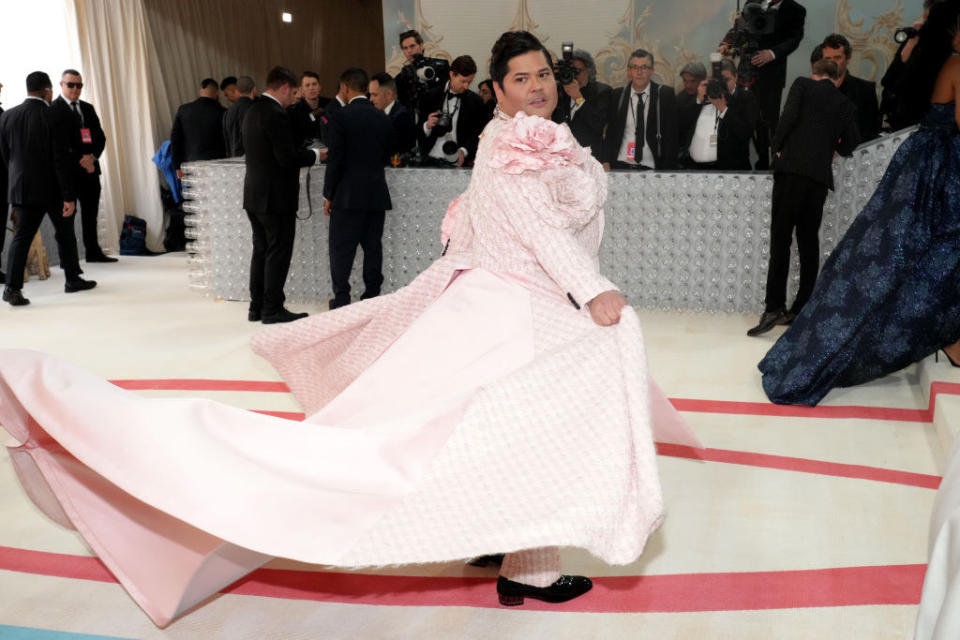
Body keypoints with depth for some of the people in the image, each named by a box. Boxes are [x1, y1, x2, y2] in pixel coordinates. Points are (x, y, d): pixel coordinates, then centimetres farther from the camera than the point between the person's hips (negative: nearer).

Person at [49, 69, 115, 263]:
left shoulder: (88, 108, 16)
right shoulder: (53, 109, -4)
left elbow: (100, 137, 11)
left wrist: (92, 156, -7)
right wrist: (79, 160, -15)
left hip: (90, 168, 6)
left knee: (91, 212, 12)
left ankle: (93, 251, 22)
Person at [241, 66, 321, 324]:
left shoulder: (253, 111, 12)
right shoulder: (276, 115, -18)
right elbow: (288, 158, -22)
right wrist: (315, 155, -7)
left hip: (255, 195, 9)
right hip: (276, 197, -9)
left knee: (261, 251, 14)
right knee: (278, 252, -1)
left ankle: (257, 307, 19)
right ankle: (272, 309, 3)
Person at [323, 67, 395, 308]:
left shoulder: (340, 117, -10)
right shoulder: (384, 118, 5)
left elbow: (335, 160, -11)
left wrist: (328, 195, -4)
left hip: (347, 195, -5)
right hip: (377, 194, 5)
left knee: (341, 250, 2)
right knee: (372, 247, 10)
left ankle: (341, 300, 3)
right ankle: (372, 297, 14)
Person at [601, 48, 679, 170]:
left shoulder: (665, 95, 3)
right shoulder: (617, 96, 9)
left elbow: (672, 135, 1)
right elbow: (610, 133, 10)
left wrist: (667, 171, -6)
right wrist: (606, 162, -4)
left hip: (650, 169, -1)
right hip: (620, 166, 1)